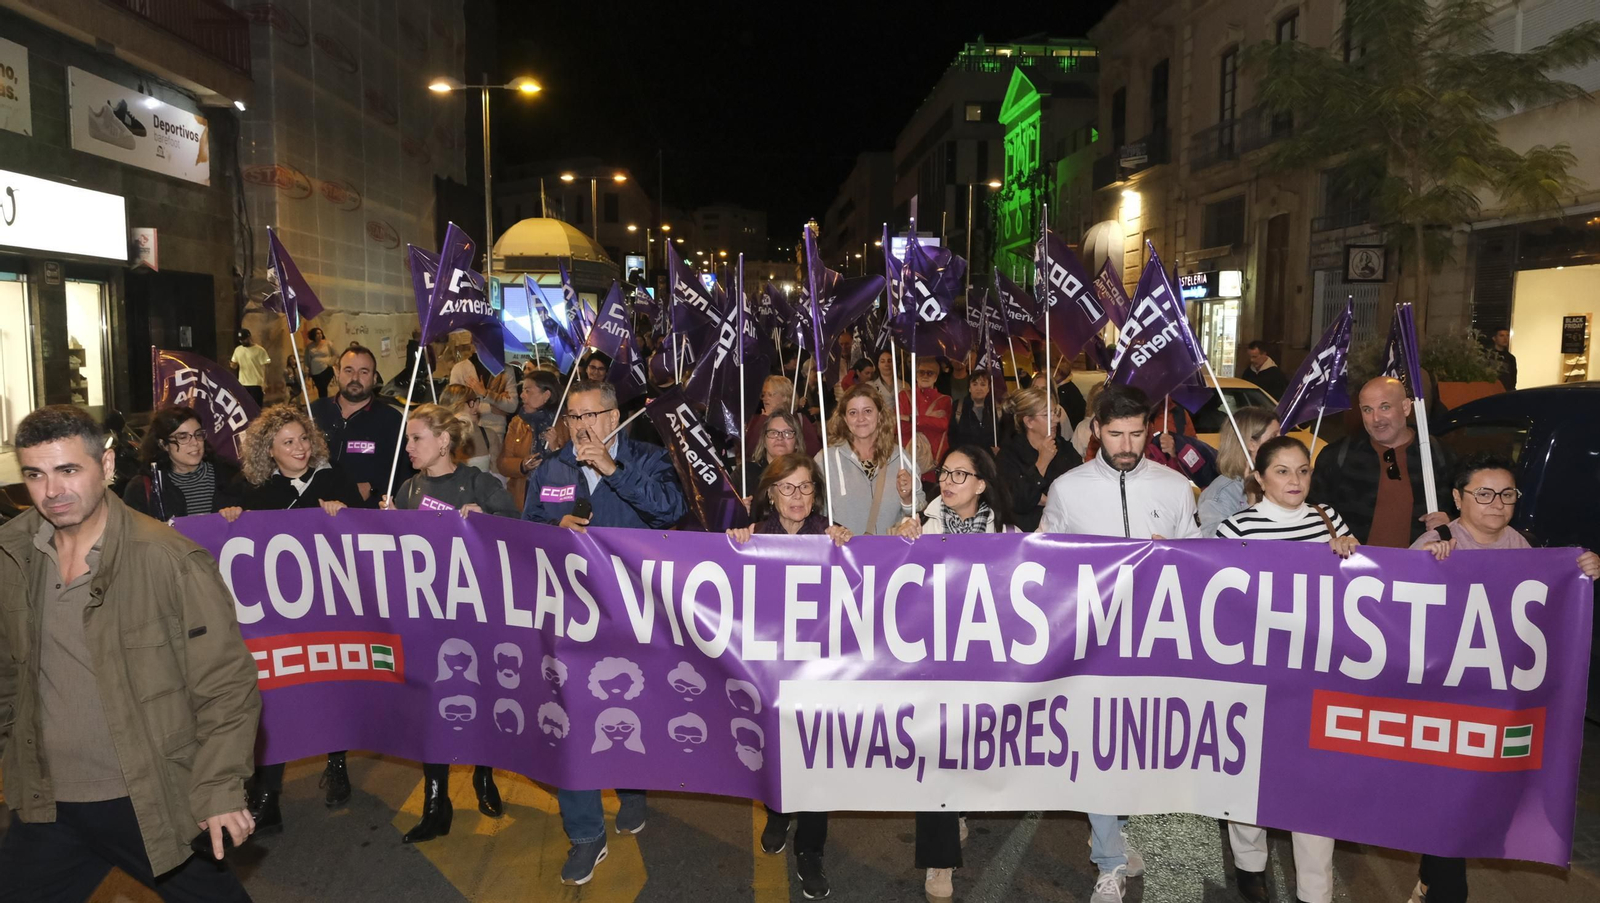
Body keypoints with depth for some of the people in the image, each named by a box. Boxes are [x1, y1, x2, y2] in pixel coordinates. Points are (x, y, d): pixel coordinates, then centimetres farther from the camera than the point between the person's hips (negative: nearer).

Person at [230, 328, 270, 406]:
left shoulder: (259, 350, -6)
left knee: (256, 407, -2)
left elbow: (264, 368, -7)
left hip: (256, 384, -5)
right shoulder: (237, 350, 9)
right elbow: (235, 365, 15)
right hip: (242, 384, 5)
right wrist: (231, 364, -11)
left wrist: (265, 385, -13)